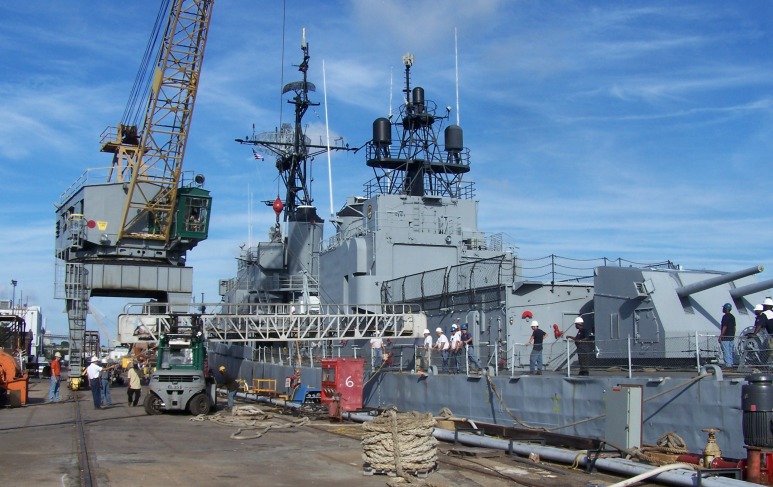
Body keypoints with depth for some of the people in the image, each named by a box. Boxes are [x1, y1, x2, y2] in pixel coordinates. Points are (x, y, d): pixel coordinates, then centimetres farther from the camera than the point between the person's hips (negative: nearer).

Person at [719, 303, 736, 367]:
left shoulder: (725, 316, -15)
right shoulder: (732, 317, 13)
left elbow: (724, 327, -18)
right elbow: (734, 327, 16)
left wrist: (720, 336, -15)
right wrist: (733, 336, 22)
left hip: (725, 337, -9)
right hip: (731, 337, 9)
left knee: (726, 352, -6)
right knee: (730, 351, 13)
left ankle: (728, 364, -7)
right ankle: (731, 363, 15)